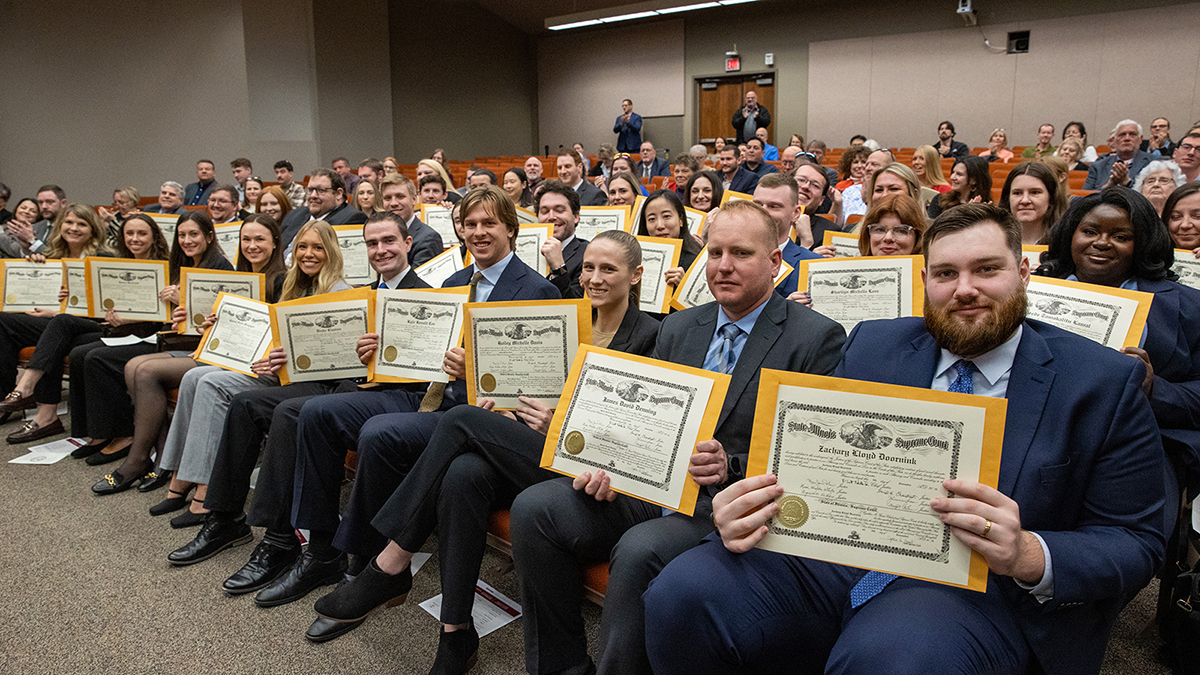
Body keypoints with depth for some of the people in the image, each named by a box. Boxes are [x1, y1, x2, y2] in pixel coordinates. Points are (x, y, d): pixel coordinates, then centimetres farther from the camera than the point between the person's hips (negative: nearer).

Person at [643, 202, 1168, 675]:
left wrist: (1030, 555, -21)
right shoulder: (872, 344, 10)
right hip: (831, 558, 4)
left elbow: (1137, 543, 1)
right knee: (682, 593, -22)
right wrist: (747, 507, -13)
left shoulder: (1106, 383, 2)